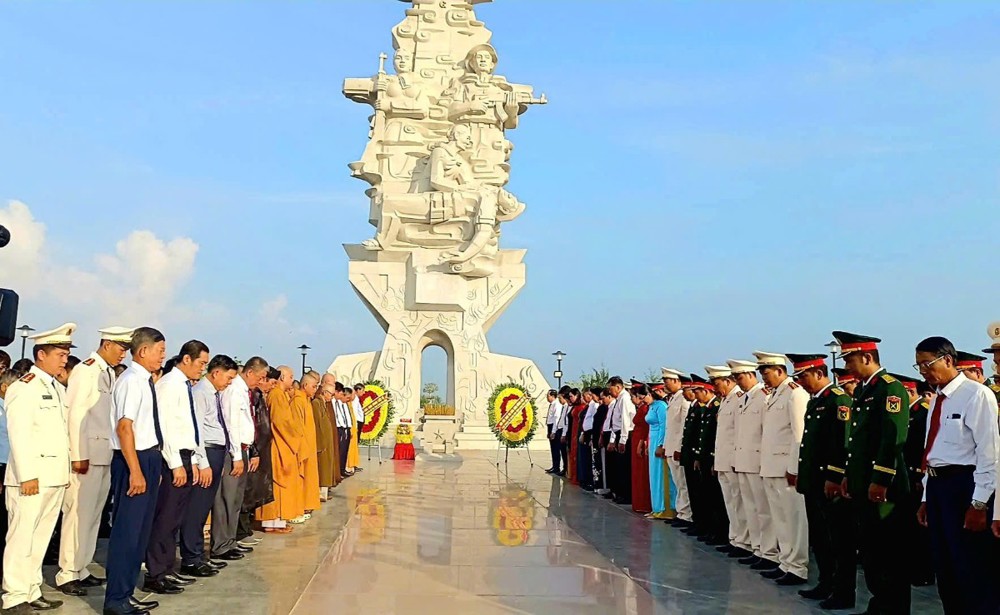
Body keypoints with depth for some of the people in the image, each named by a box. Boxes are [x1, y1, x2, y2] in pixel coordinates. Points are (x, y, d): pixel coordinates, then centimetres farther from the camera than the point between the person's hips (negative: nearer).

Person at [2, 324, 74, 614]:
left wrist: (66, 471, 13)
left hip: (55, 478, 8)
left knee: (41, 537, 13)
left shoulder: (57, 388, 17)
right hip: (31, 478, -8)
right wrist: (27, 476, -19)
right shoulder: (23, 388, -10)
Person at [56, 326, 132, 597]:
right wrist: (79, 455, -16)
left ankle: (81, 569, 19)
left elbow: (112, 414, 11)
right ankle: (67, 574, 4)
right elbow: (75, 413, -13)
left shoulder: (110, 374, 14)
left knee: (94, 514, 11)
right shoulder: (85, 370, -8)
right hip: (87, 454, -8)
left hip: (106, 454, 8)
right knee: (80, 512, -4)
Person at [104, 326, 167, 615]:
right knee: (127, 529, -4)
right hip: (134, 460, -10)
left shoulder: (145, 381, 12)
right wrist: (135, 471, -23)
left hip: (148, 458, 10)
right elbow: (124, 427, -21)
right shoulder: (131, 381, -15)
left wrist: (151, 467, 16)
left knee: (140, 530, 15)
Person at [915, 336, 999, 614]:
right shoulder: (938, 400, 15)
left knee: (972, 569, -3)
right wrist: (927, 498, 17)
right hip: (936, 485, 9)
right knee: (944, 569, 15)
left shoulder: (976, 395, -10)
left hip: (964, 485, -8)